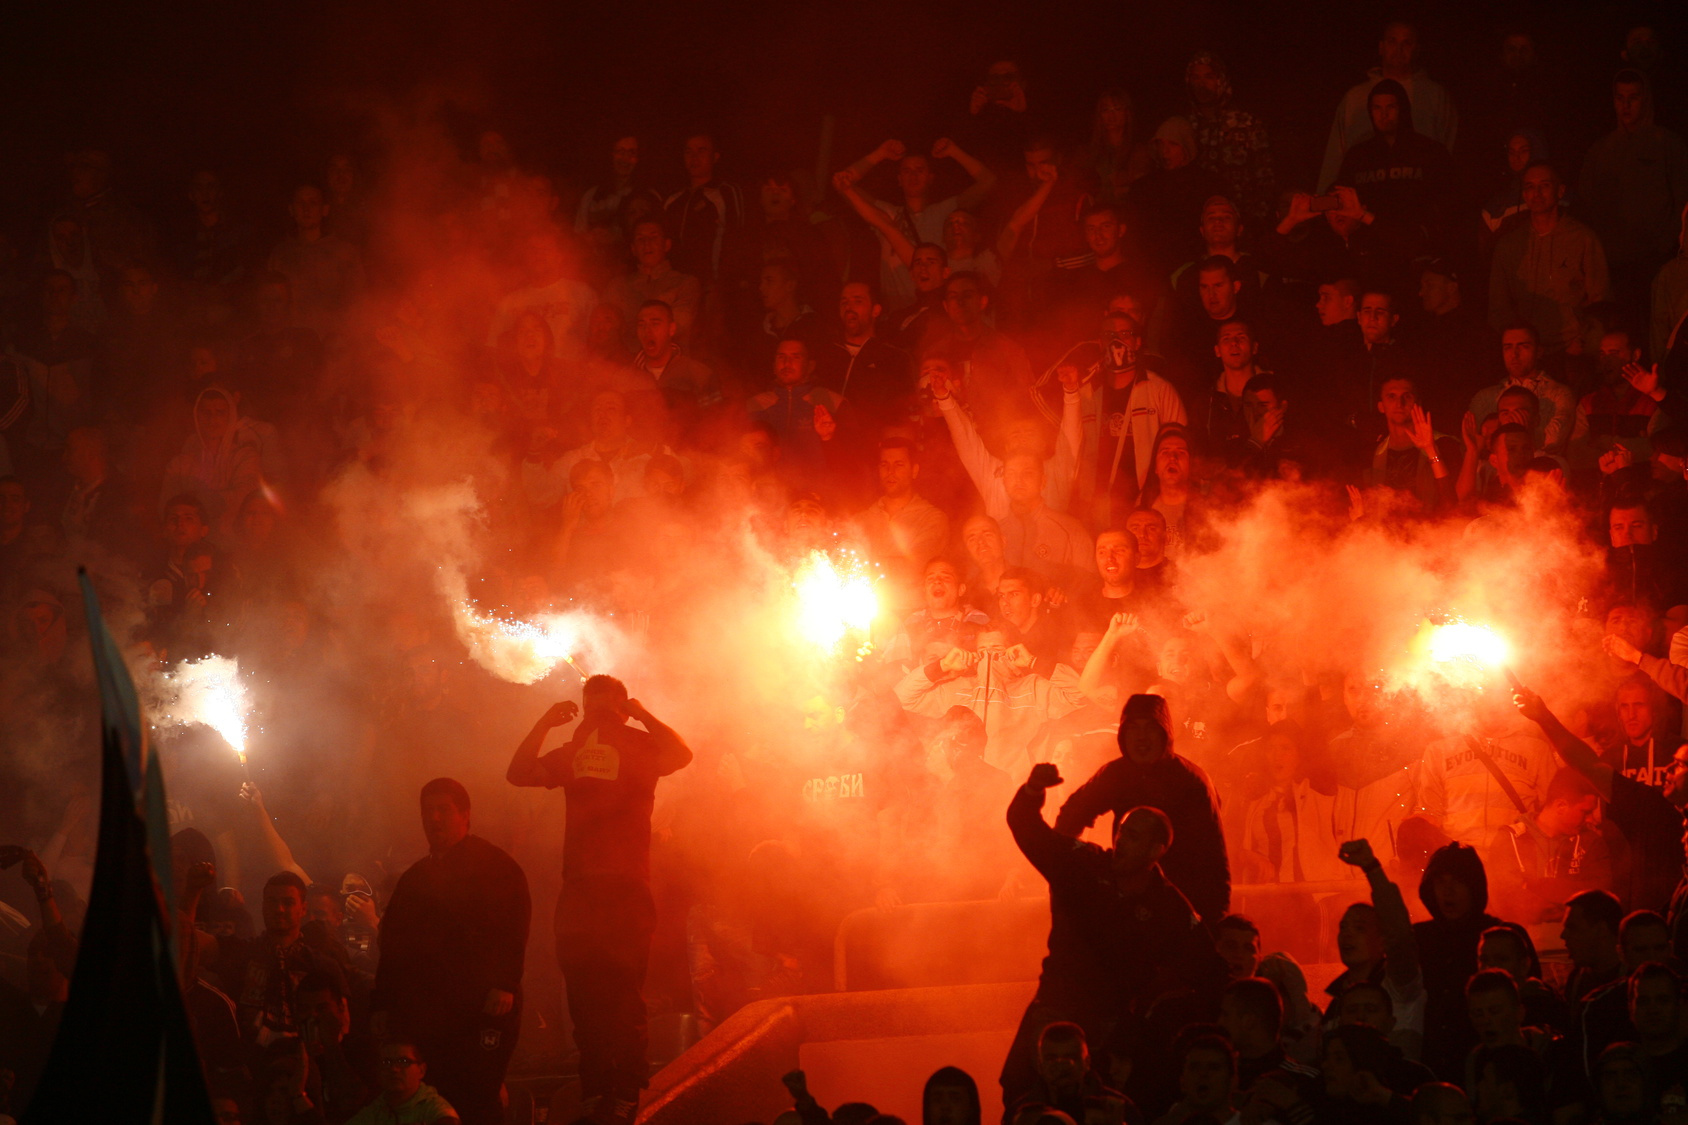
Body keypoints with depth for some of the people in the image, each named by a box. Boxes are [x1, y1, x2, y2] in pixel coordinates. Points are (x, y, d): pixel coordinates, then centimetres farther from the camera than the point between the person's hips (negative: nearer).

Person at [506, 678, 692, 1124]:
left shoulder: (641, 745, 5)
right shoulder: (573, 752, 16)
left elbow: (680, 755, -14)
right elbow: (519, 773, 8)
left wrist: (640, 715, -12)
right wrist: (545, 724, -1)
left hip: (627, 889, -4)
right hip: (580, 887, 4)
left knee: (623, 995, -7)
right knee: (584, 995, 5)